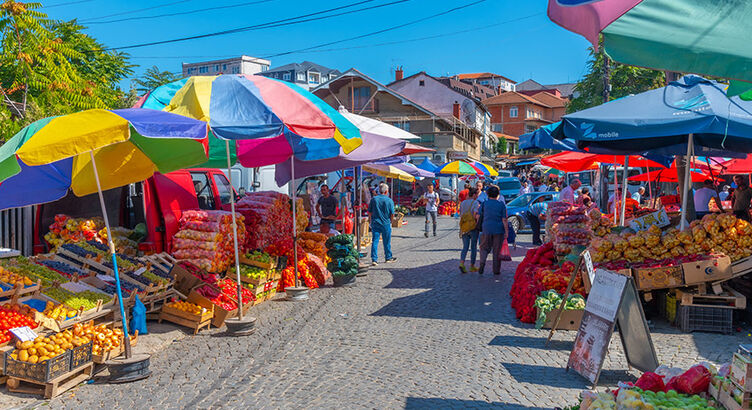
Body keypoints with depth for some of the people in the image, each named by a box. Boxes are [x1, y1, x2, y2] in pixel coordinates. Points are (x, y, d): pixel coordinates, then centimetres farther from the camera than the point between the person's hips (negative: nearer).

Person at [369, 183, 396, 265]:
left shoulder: (373, 199, -2)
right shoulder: (390, 201, -7)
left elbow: (370, 212, 2)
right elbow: (392, 214, -5)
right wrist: (390, 221, 12)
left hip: (375, 223, 1)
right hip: (386, 224, -1)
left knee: (375, 242, 2)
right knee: (387, 242, 12)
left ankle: (374, 259, -4)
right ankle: (388, 257, 26)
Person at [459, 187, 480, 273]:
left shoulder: (462, 203, 7)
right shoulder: (475, 203, -10)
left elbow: (460, 215, 10)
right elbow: (475, 215, -22)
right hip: (473, 228, -4)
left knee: (465, 247, 7)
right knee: (473, 247, 8)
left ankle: (461, 263, -13)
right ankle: (472, 266, 15)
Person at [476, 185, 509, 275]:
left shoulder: (484, 204, 2)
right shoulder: (501, 205, -1)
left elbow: (478, 216, 3)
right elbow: (504, 220, -4)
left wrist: (478, 227, 16)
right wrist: (506, 231, 0)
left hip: (486, 229, 1)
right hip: (498, 230, -1)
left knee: (484, 248, 13)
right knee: (497, 250, 7)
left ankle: (482, 262, -12)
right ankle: (496, 270, 10)